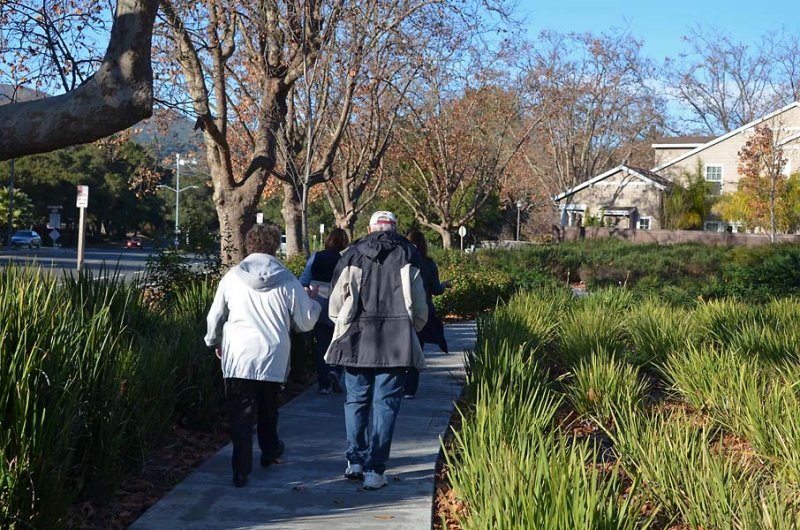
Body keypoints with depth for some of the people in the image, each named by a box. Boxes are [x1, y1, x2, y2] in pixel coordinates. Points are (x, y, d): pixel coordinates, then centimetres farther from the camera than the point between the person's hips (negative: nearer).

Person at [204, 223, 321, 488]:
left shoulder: (231, 278, 0)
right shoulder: (287, 281, -2)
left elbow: (214, 317, 9)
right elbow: (306, 322, 4)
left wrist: (215, 342, 27)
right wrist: (312, 301, 24)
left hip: (237, 358, -1)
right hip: (273, 357, 1)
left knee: (240, 415, 2)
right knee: (268, 409, 23)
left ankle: (241, 470, -4)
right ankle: (269, 450, 41)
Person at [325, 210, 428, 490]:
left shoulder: (352, 255, 5)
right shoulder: (408, 256, 3)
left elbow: (336, 303, 6)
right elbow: (419, 307, 4)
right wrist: (411, 329, 22)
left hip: (356, 340, 1)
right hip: (395, 343, -1)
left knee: (356, 400, 15)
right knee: (385, 404, 2)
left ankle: (355, 461, 17)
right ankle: (374, 470, 0)